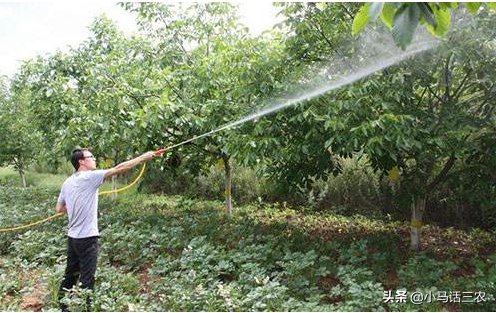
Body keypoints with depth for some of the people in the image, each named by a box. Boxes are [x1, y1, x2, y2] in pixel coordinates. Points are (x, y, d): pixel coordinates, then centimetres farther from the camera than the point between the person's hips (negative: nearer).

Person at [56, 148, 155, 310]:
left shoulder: (67, 182, 9)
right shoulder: (90, 177, -14)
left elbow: (58, 208, 16)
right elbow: (119, 168, -17)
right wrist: (143, 157, -13)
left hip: (72, 237, 8)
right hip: (87, 238, -8)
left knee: (70, 276, 19)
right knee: (87, 280, 0)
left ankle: (62, 307, 31)